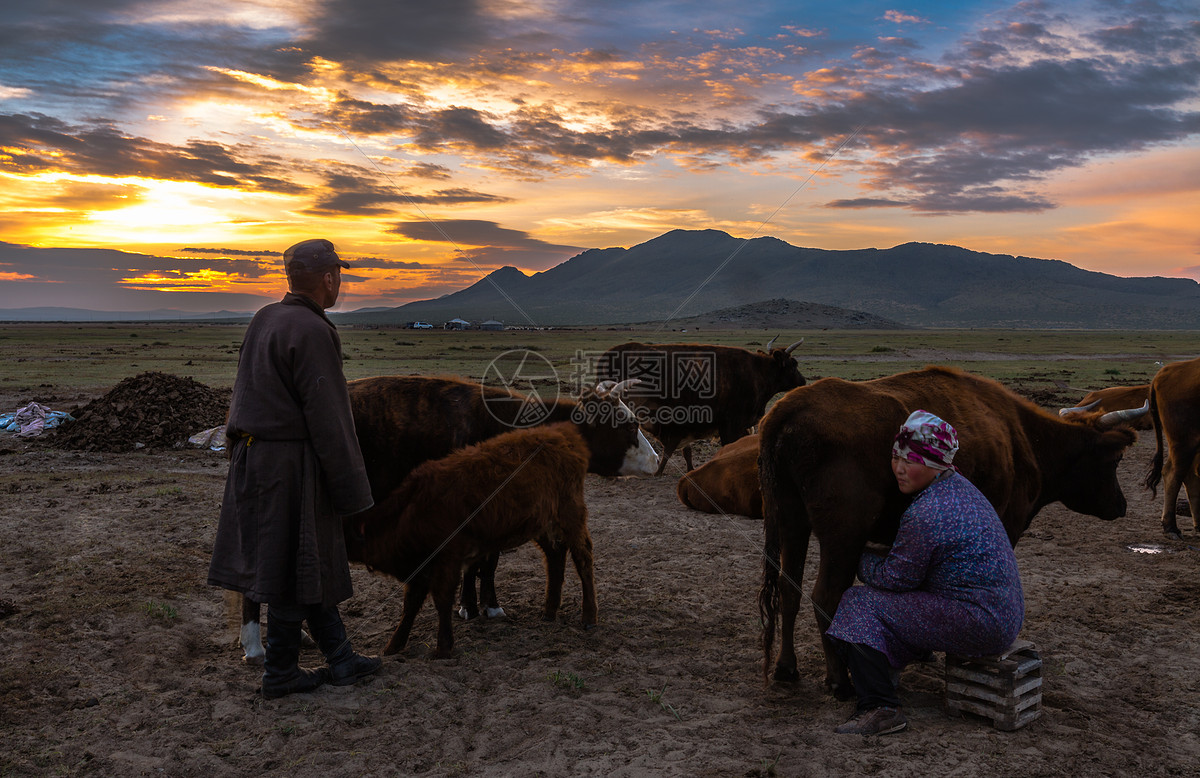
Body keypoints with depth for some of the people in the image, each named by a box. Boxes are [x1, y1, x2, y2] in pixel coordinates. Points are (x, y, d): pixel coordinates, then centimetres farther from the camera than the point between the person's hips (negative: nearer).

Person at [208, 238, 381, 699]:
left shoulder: (264, 320, 10)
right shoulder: (312, 332, -18)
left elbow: (251, 395, 14)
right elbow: (328, 421, -19)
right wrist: (353, 495, -13)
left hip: (254, 455, 9)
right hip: (291, 464, -9)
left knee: (313, 561, 15)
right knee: (294, 569, 3)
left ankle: (340, 658, 26)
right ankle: (280, 674, 16)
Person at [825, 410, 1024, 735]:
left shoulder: (926, 516, -22)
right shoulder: (960, 487, 8)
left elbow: (894, 579, -11)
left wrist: (863, 559, 6)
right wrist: (881, 552, 12)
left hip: (978, 626, -10)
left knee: (860, 603, -8)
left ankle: (880, 709, -10)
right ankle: (884, 671, 32)